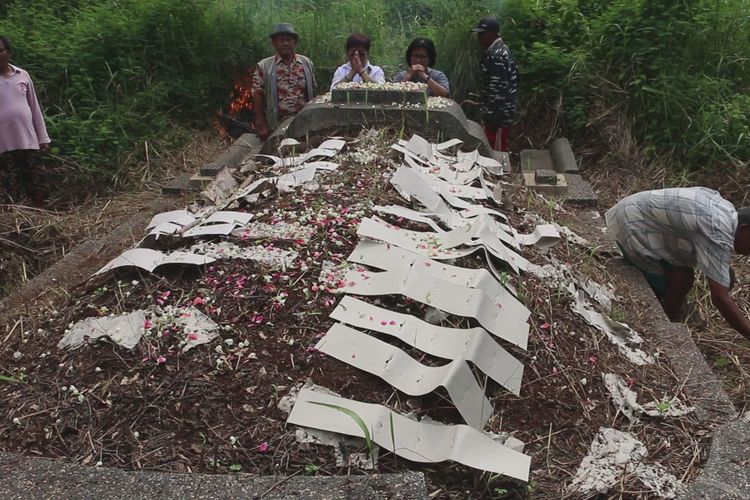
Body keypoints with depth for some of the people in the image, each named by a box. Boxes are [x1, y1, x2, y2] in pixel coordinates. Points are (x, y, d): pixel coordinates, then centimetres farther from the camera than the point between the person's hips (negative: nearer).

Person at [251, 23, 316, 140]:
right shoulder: (264, 67, -1)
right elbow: (257, 96, -2)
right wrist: (261, 124, -7)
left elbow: (313, 92, 11)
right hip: (276, 127, -2)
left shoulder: (307, 63, 7)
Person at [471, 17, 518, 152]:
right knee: (498, 148, 19)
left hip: (498, 113, -10)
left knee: (496, 150, -1)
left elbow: (498, 89, -24)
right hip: (502, 111, 10)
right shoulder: (501, 49, 11)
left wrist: (492, 118, -22)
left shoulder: (496, 56, -21)